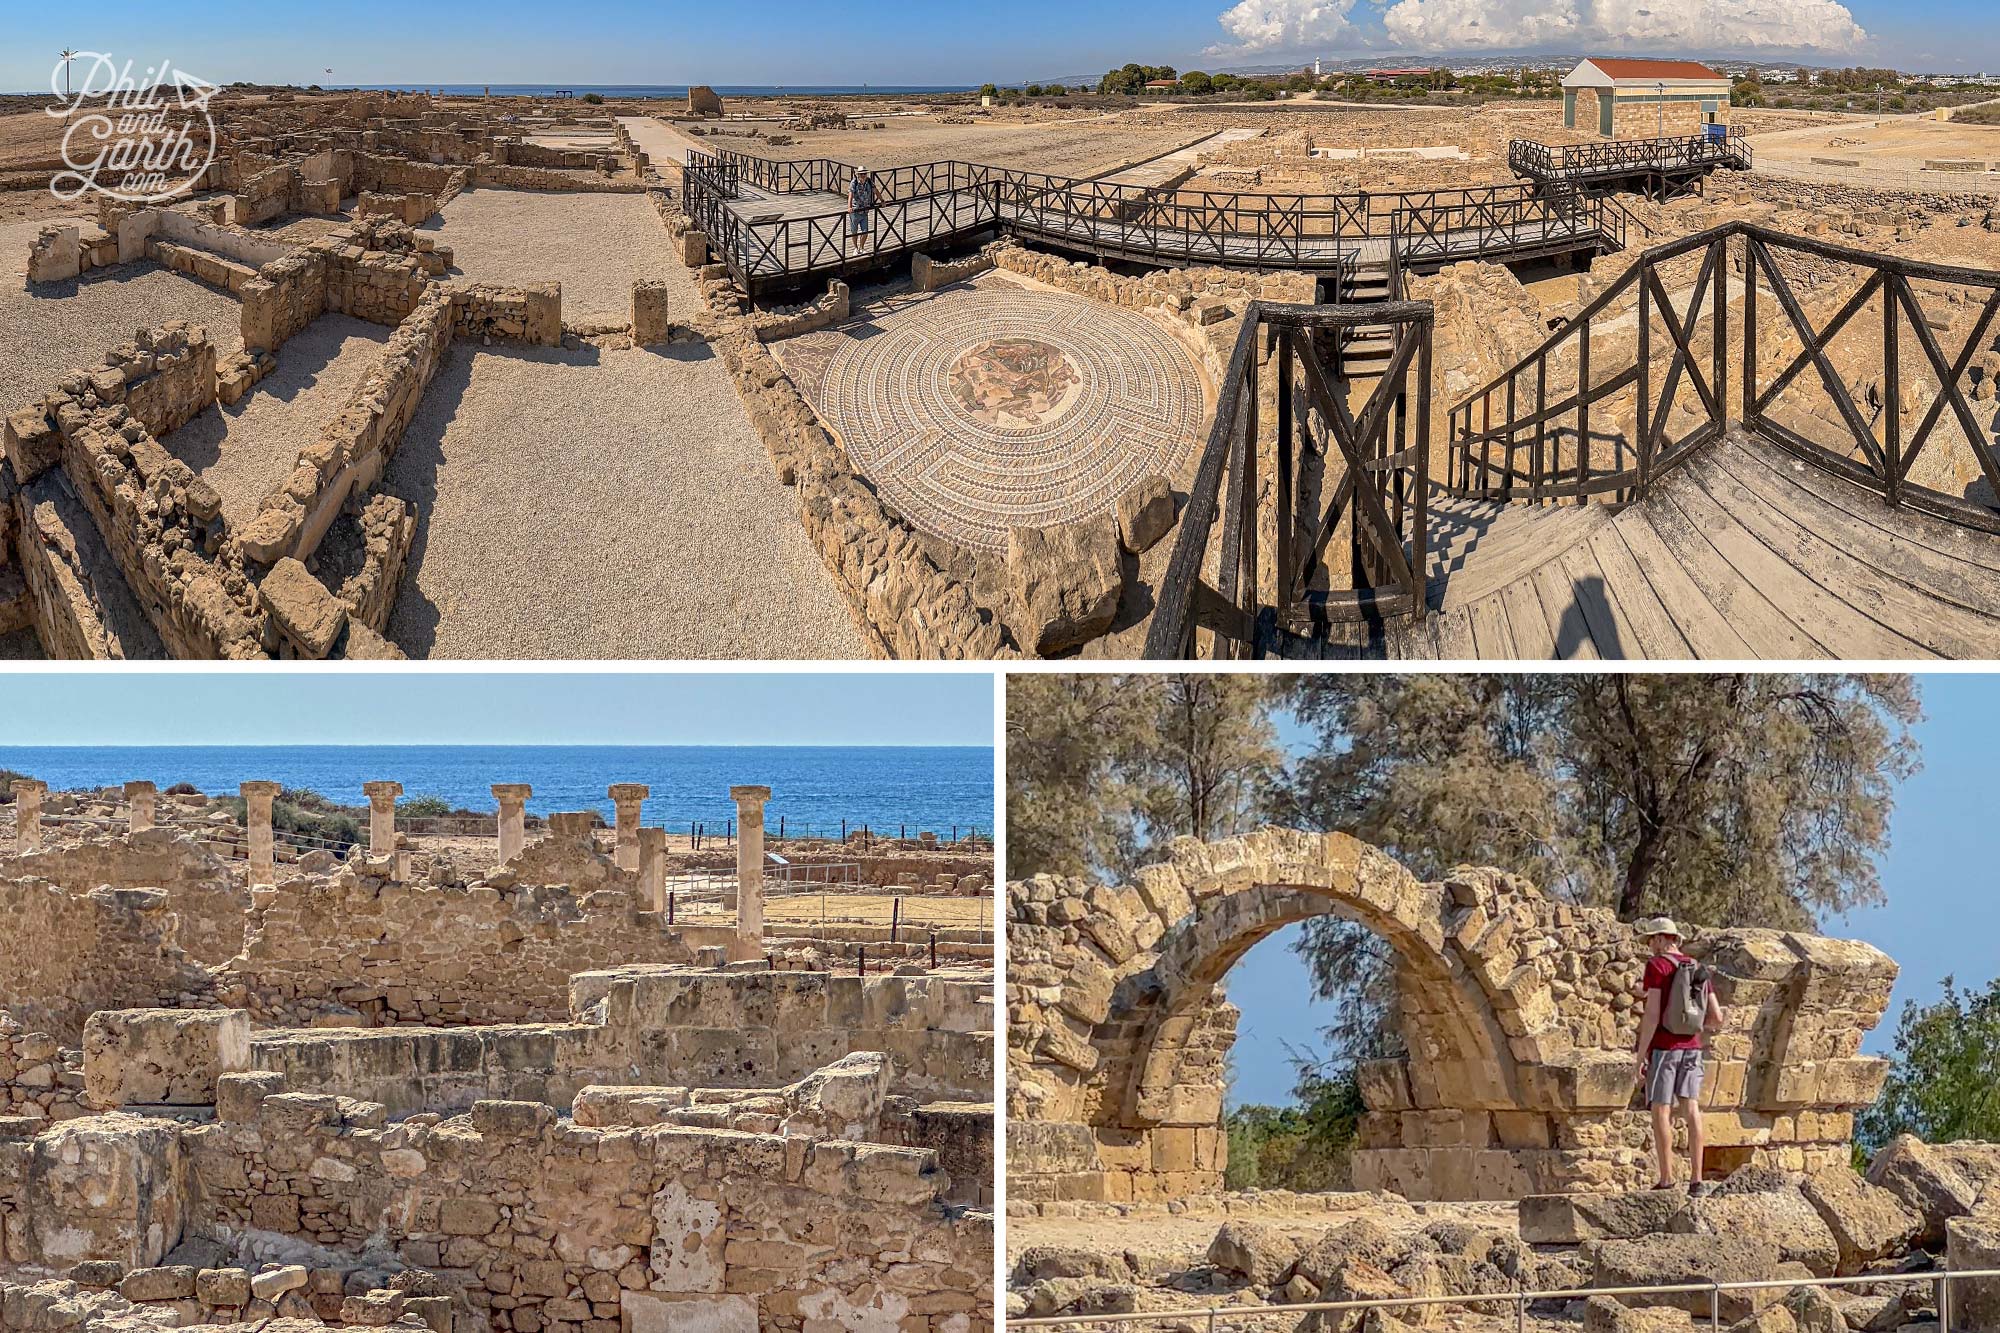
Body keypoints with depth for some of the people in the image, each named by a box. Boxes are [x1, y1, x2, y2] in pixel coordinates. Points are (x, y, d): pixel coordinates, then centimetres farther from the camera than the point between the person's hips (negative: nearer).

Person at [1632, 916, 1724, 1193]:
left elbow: (1652, 1014, -15)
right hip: (1692, 1048, 6)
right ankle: (1696, 1179, -4)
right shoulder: (1698, 969, 11)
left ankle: (1666, 1179, -5)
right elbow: (1716, 1018, 9)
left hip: (1662, 1048, -6)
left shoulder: (1656, 965, -8)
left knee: (1661, 1110, -2)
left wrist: (1640, 1056, -13)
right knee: (1691, 1109, 2)